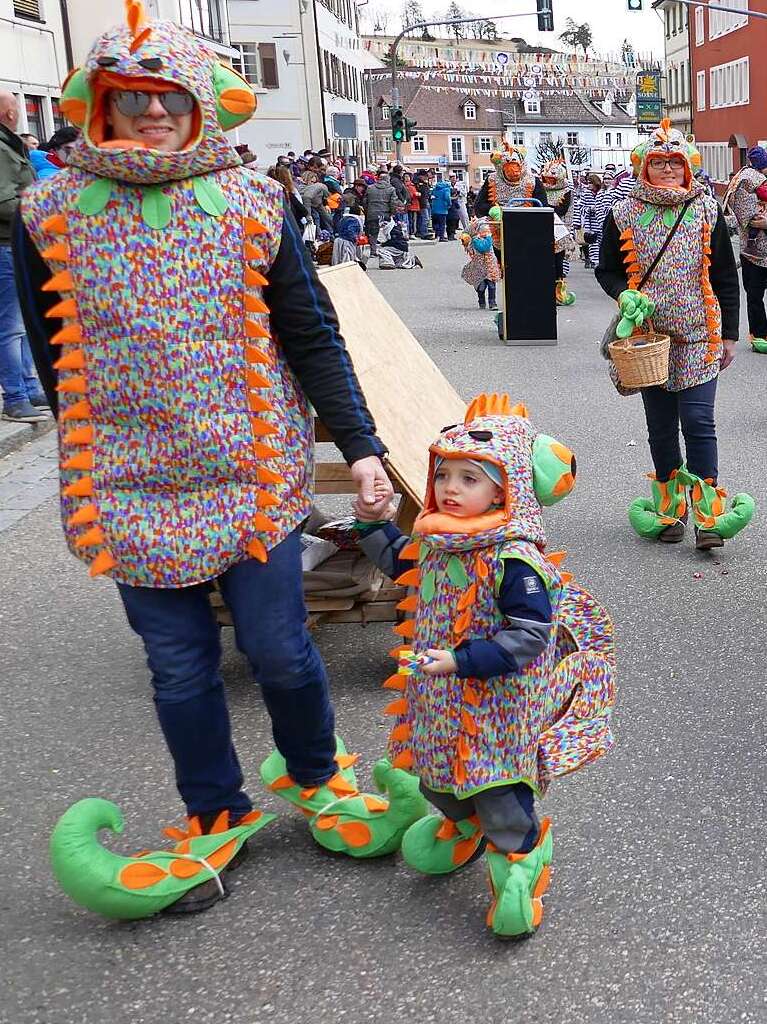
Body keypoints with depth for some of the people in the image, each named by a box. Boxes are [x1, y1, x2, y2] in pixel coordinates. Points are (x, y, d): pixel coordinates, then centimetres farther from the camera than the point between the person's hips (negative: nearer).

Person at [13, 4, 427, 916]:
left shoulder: (253, 206, -2)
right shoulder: (51, 213, -1)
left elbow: (312, 338, 1)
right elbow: (52, 353, 9)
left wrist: (361, 447, -4)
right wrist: (88, 458, 15)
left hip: (255, 479, -1)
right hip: (130, 489, 1)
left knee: (279, 650, 6)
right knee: (179, 666, 10)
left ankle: (312, 775, 36)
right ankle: (214, 816, 32)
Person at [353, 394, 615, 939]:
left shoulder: (513, 558, -25)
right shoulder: (435, 540, -1)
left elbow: (528, 637, -27)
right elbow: (400, 562, 21)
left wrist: (461, 660, -32)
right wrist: (372, 522, 9)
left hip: (498, 699, -8)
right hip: (442, 699, 8)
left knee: (497, 790, 2)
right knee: (438, 775, 25)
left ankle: (521, 859, 30)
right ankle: (462, 826, 55)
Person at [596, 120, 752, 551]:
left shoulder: (708, 210, 2)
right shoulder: (625, 215, 1)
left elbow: (726, 276, 6)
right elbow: (607, 269, 11)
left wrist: (729, 333, 3)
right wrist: (626, 296, -10)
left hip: (698, 336, -1)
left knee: (698, 422, -10)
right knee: (661, 426, 8)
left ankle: (707, 514, -5)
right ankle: (671, 507, 20)